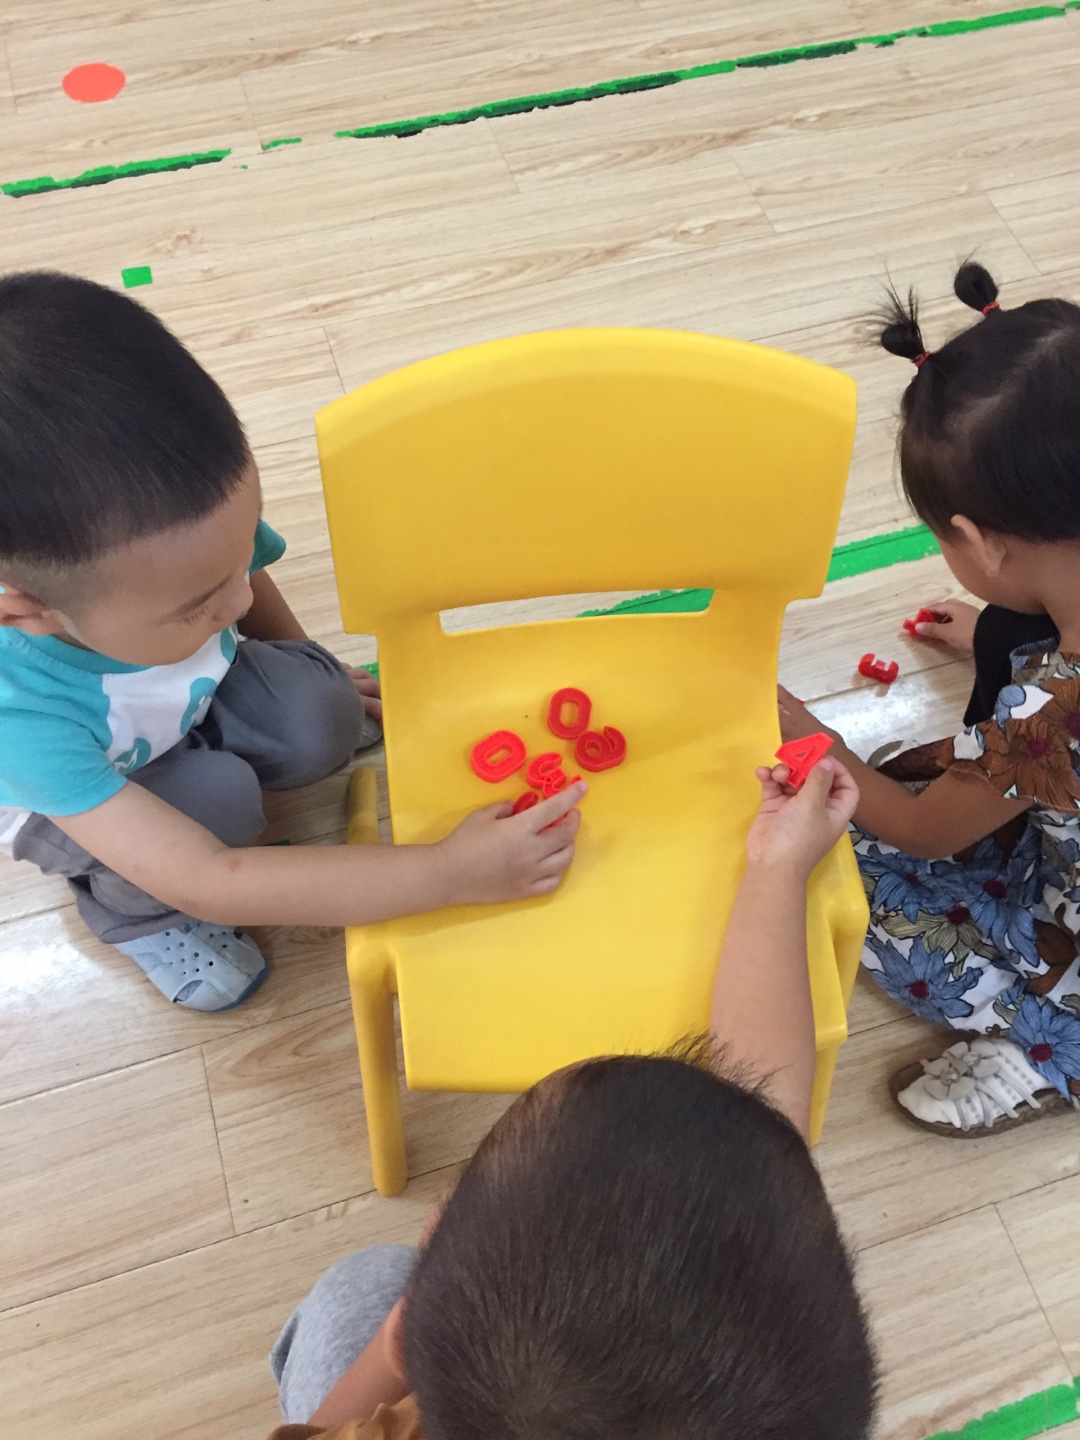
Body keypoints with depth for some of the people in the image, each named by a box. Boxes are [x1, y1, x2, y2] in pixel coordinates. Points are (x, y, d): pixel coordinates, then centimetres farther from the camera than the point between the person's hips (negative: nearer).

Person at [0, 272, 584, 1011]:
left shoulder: (185, 522, -33)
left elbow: (250, 585, -6)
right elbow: (207, 883, -43)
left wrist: (319, 687, 11)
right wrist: (452, 874, -46)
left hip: (198, 687, 4)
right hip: (68, 788, -3)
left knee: (318, 722, -25)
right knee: (217, 801, -32)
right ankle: (133, 909, 0)